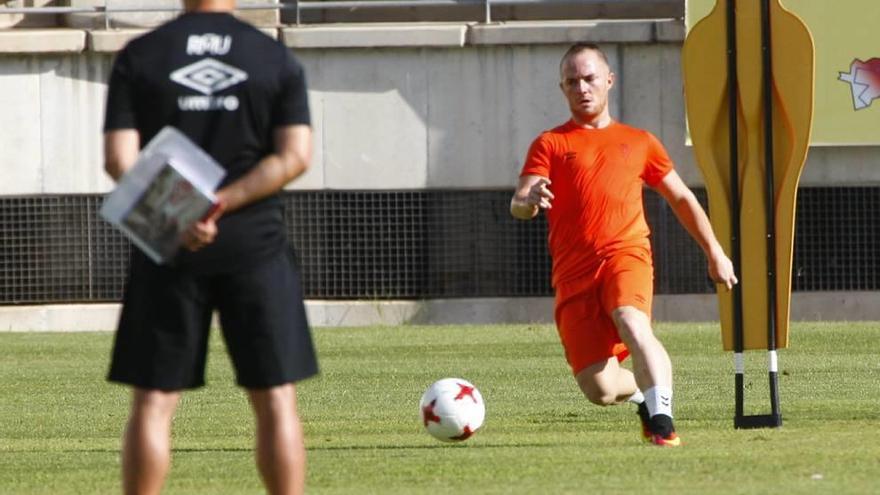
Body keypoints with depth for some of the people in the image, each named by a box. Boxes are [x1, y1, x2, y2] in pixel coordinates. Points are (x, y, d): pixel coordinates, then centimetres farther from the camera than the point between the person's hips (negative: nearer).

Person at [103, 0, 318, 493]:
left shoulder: (137, 59, 2)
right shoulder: (278, 59, 2)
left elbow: (120, 159, -9)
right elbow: (295, 155, -7)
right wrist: (226, 203, -12)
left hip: (169, 249, 0)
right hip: (256, 244, 0)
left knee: (153, 401, 4)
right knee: (276, 399, 5)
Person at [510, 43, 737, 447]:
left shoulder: (639, 142, 20)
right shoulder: (550, 144, 12)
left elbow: (682, 199, 30)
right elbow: (518, 205, -2)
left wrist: (714, 253, 26)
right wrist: (530, 201, -27)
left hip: (627, 254, 0)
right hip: (573, 272, 0)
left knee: (632, 323, -35)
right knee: (599, 390, -5)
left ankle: (662, 419, -38)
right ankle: (643, 393, 29)